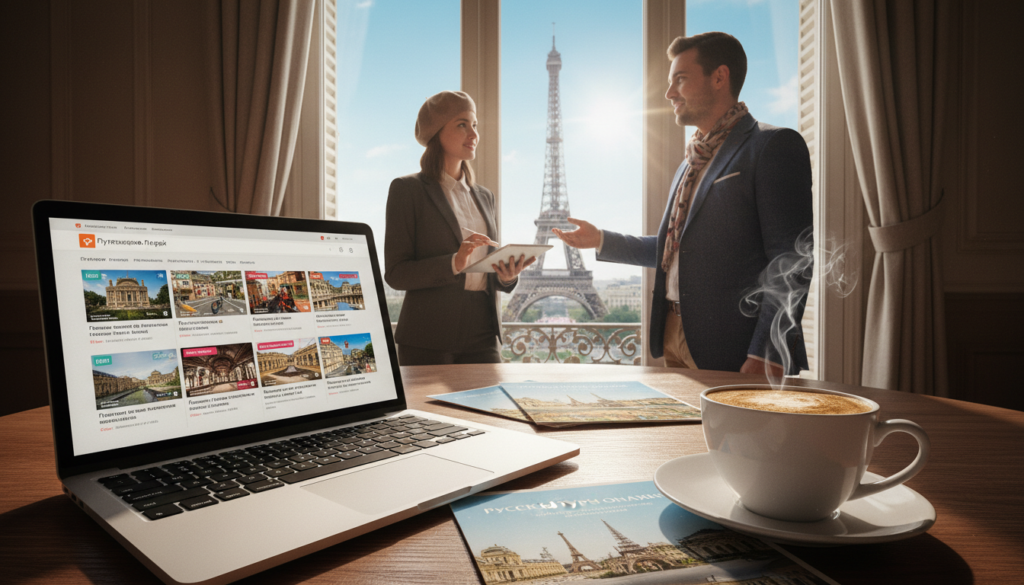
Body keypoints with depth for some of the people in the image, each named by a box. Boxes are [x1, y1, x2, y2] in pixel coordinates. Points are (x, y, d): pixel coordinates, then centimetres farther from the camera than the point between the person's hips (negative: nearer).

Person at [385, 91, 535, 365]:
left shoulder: (483, 196, 16)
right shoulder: (407, 189, -1)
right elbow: (395, 273, -8)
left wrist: (506, 276, -3)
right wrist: (453, 263, -22)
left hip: (482, 337, 5)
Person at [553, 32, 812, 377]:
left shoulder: (774, 146, -7)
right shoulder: (691, 162, 18)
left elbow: (790, 262, -14)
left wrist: (765, 358, -20)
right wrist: (601, 241, 18)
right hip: (675, 340, 7)